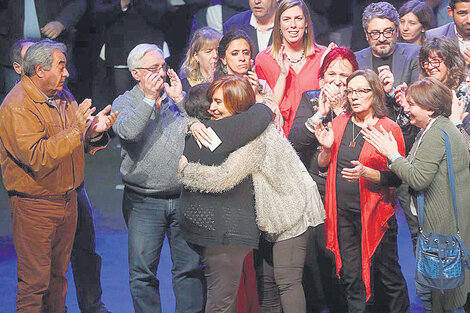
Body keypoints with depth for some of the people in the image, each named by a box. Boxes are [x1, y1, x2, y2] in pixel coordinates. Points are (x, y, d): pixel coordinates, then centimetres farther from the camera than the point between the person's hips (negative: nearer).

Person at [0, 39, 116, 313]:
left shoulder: (63, 96, 9)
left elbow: (79, 146, 14)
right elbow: (37, 159, -27)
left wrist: (95, 130, -9)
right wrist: (76, 130, -30)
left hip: (68, 200, 8)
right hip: (35, 205, -8)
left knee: (59, 274, 17)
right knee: (34, 281, -2)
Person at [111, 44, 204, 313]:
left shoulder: (180, 97, 9)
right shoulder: (124, 103, 2)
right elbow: (127, 131, -19)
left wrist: (179, 100, -10)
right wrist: (149, 98, -16)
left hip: (184, 198, 2)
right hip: (144, 202, -2)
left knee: (191, 266, 7)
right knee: (143, 272, 2)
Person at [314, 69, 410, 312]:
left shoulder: (389, 129, -7)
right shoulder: (340, 123, 7)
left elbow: (397, 178, -9)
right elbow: (322, 165, 13)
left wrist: (366, 173, -24)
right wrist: (327, 148, -7)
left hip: (374, 212, -4)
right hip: (342, 211, 4)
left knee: (387, 275, 5)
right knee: (351, 276, 11)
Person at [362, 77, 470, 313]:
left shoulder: (435, 134, -16)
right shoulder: (435, 129, 17)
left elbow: (418, 178, -22)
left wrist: (392, 154, -13)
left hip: (443, 224, -11)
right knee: (425, 288, 14)